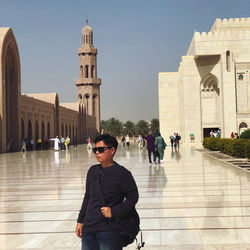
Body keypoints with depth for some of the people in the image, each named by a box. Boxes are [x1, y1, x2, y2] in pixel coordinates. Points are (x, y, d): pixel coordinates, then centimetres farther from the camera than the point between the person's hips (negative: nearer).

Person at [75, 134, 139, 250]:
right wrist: (80, 221, 17)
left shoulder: (121, 173, -9)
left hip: (109, 232, -6)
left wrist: (114, 212, -16)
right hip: (88, 229, 6)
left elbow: (133, 197, -7)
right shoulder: (92, 171, 10)